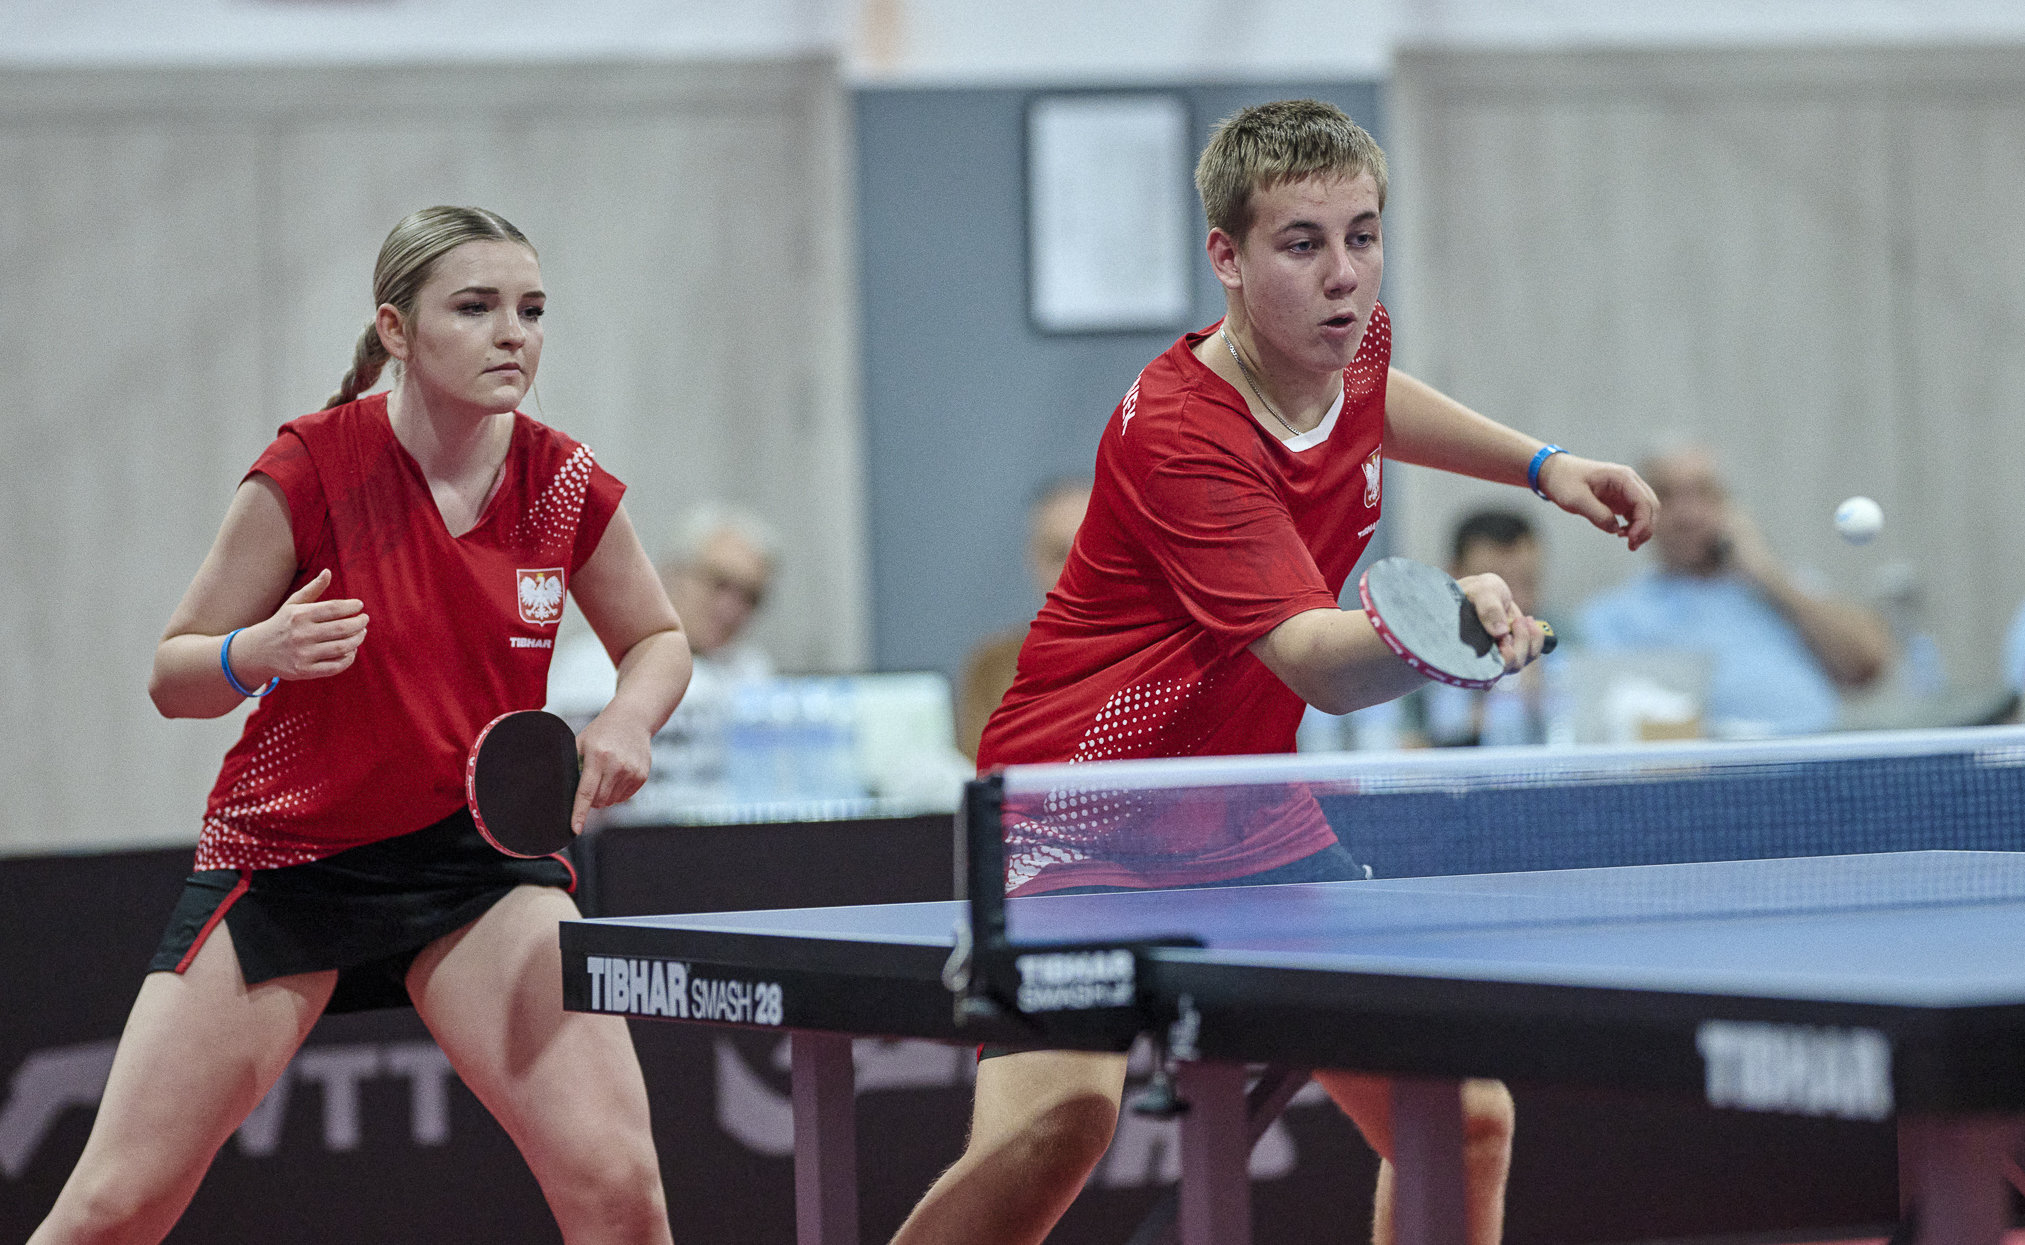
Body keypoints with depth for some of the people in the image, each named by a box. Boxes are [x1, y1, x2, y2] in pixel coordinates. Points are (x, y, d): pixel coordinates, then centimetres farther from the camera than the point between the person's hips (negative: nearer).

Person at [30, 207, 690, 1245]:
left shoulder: (568, 487, -7)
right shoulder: (311, 469, -15)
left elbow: (658, 639, 12)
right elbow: (172, 677, -8)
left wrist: (626, 720, -10)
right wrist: (259, 651, -29)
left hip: (481, 846, 2)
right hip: (285, 851, -2)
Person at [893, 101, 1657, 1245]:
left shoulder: (1352, 346, -2)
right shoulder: (1176, 434, -27)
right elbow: (1325, 668, -38)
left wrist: (1538, 462, 20)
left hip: (1248, 822, 8)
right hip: (1086, 812, -8)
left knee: (1465, 1121, 0)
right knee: (1062, 1112, -32)